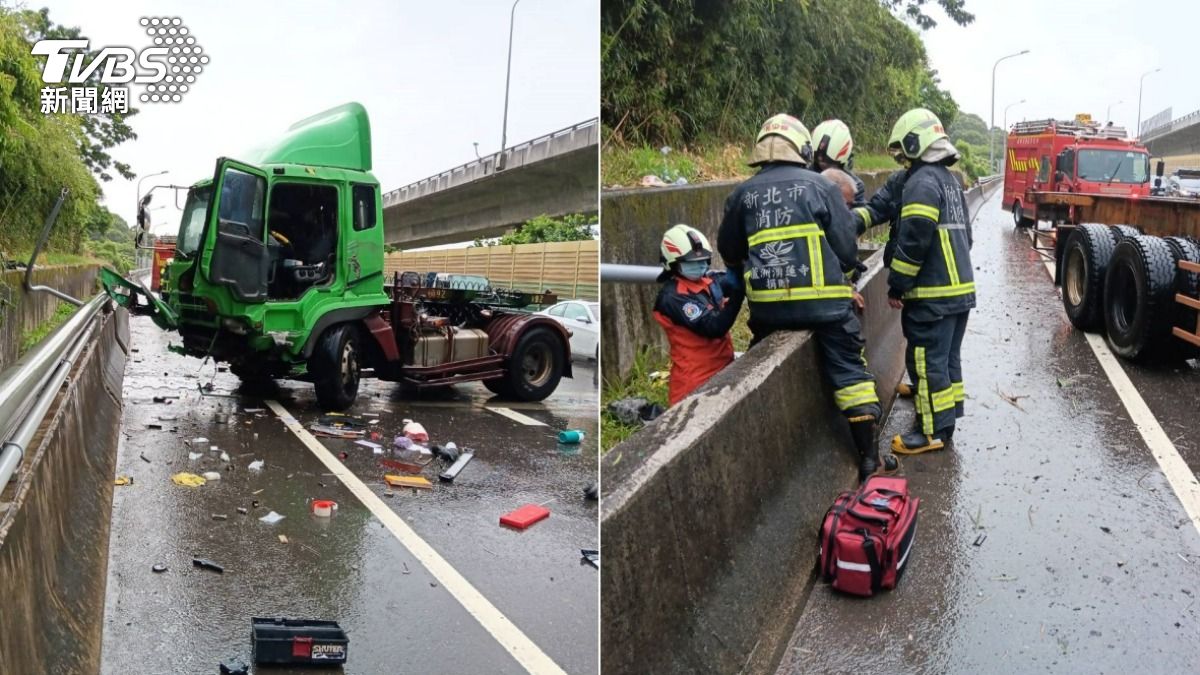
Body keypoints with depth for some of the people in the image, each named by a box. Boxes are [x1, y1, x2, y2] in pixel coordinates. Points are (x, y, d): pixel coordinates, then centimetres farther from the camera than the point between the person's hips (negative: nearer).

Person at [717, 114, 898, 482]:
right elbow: (846, 248, -1)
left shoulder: (744, 193, 6)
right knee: (850, 372, 7)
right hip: (824, 302, -2)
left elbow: (729, 250, 17)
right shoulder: (819, 186, -1)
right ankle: (869, 455, 9)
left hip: (766, 305, 3)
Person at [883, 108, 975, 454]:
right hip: (960, 287, 10)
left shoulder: (922, 182, -15)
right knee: (948, 357, 16)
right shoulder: (950, 180, 17)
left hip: (933, 294, -10)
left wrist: (897, 286, -13)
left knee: (927, 360, -5)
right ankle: (946, 419, 24)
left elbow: (913, 241, -21)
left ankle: (934, 431, 0)